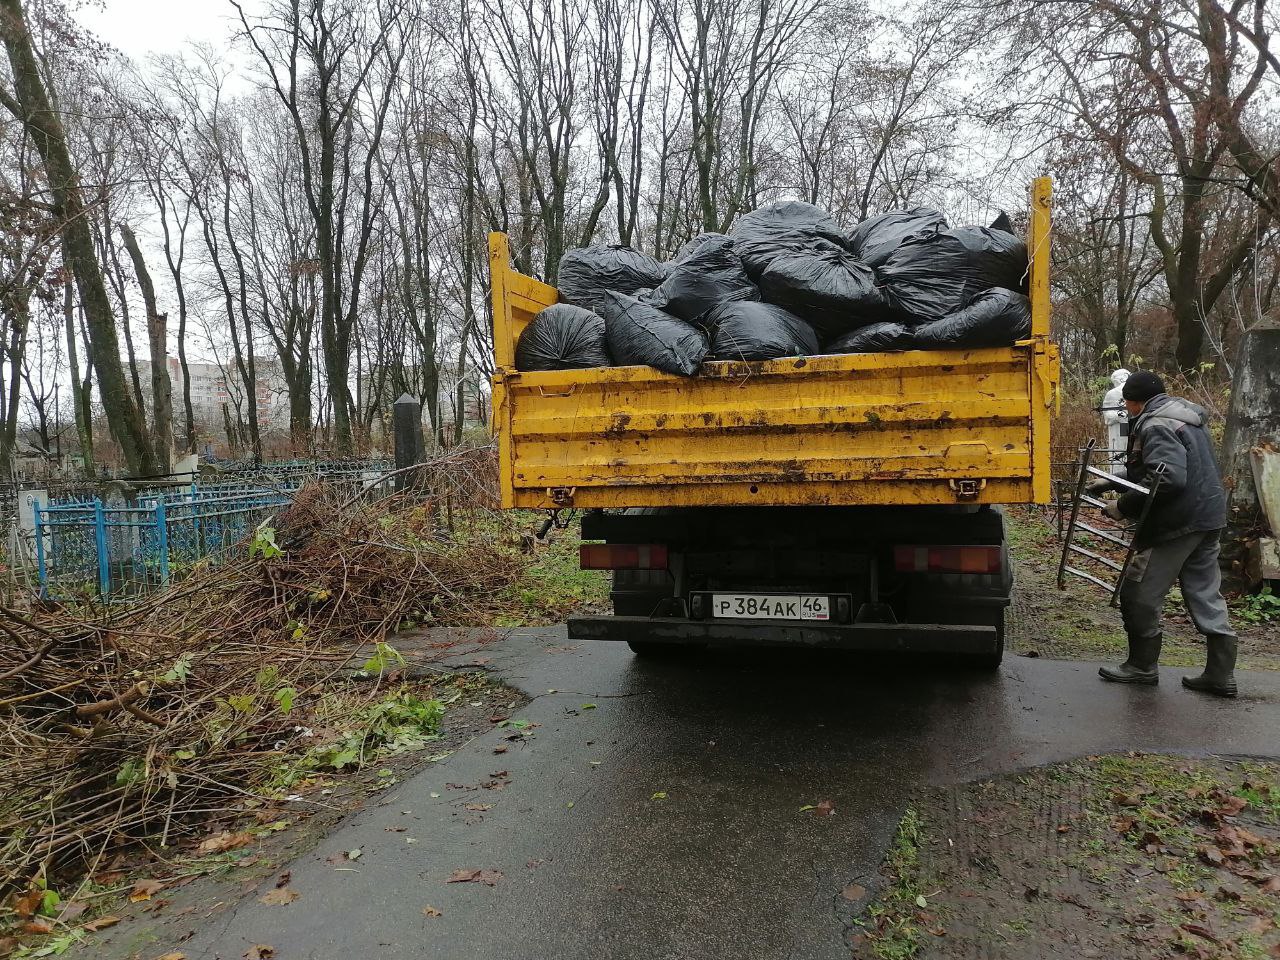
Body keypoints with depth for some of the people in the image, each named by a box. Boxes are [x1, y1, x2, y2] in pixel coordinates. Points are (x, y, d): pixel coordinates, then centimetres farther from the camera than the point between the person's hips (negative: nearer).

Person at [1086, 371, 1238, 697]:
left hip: (1177, 523, -10)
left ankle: (1142, 665, 12)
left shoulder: (1156, 427, -16)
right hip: (1208, 517, 10)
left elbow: (1167, 479, -28)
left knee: (1139, 593, 2)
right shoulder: (1187, 419, 17)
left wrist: (1123, 506, -21)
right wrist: (1111, 482, 21)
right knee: (1205, 595, 13)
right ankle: (1220, 673, 16)